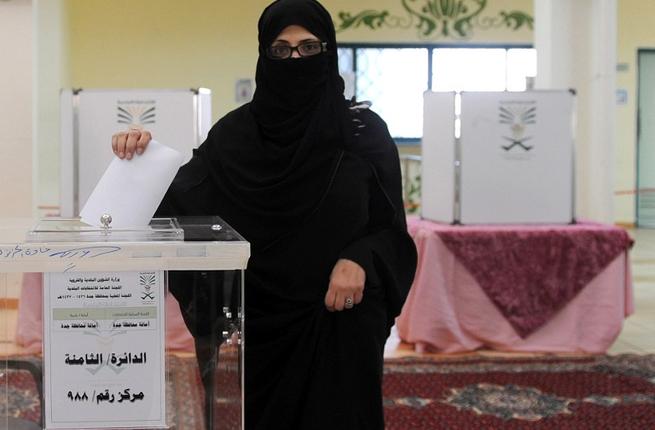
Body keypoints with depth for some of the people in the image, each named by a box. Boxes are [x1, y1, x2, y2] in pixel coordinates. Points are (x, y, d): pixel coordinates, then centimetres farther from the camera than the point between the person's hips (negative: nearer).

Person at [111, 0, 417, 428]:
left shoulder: (365, 130, -1)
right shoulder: (237, 131, 3)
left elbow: (391, 227, 0)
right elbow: (181, 205, -1)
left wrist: (359, 261, -19)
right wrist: (145, 158, -17)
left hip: (339, 316, -1)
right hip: (260, 318, 2)